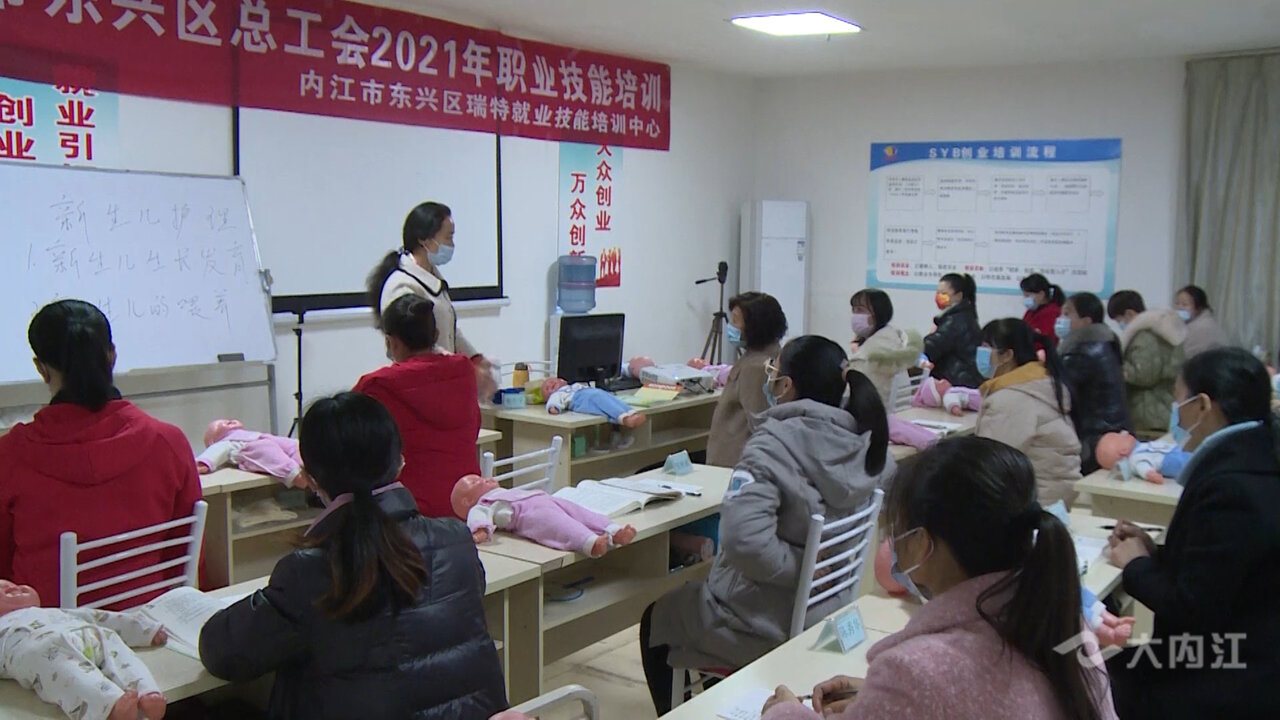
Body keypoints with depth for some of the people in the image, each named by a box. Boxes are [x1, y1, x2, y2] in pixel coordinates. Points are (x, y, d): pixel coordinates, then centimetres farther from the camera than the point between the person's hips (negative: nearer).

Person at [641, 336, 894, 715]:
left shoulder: (775, 444, -27)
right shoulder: (866, 443, -6)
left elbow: (744, 539, -39)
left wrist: (802, 569, -24)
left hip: (765, 625, -7)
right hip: (831, 614, 8)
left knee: (656, 621, 22)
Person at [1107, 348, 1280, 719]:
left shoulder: (1230, 486, -26)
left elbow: (1191, 608, -22)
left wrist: (1136, 565, -7)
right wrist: (1155, 553, 6)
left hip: (1231, 689, -8)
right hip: (1245, 665, 8)